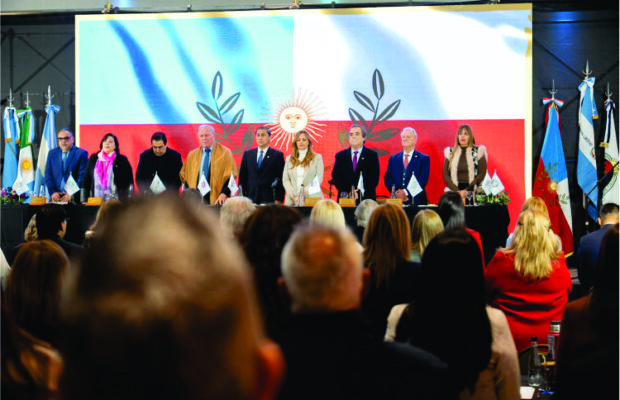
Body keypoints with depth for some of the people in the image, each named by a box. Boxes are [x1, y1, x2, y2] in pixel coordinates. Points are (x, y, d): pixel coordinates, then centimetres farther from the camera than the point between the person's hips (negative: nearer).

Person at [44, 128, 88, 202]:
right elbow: (48, 175, 11)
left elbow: (82, 176, -4)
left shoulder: (81, 153, 2)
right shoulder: (52, 153, 15)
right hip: (56, 197, 3)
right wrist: (52, 192, -4)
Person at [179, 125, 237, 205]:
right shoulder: (192, 155, 14)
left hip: (216, 200, -3)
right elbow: (183, 176, 17)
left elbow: (230, 176, -3)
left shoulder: (225, 153, 3)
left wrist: (224, 194, -16)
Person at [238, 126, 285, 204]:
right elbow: (242, 177, 14)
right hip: (250, 199, 3)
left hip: (269, 200, -3)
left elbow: (280, 179, 0)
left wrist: (278, 200, -8)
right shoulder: (247, 154, 14)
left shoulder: (277, 155, 3)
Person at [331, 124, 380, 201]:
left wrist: (360, 192, -14)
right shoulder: (340, 156, 12)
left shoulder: (372, 155, 6)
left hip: (366, 198, -1)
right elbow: (335, 177, 4)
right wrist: (348, 192, -11)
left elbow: (374, 179, -2)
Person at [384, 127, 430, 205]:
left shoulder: (424, 159, 5)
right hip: (397, 201, 2)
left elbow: (423, 180, -6)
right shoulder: (393, 158, 15)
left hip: (416, 201, -2)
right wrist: (396, 192, -10)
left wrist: (406, 192, -16)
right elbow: (387, 178, 9)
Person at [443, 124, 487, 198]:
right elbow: (445, 174, 6)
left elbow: (482, 174, -1)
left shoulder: (478, 152, 4)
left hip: (473, 192, -2)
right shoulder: (450, 153, 10)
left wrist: (467, 190, -11)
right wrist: (457, 191, -8)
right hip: (454, 192, 2)